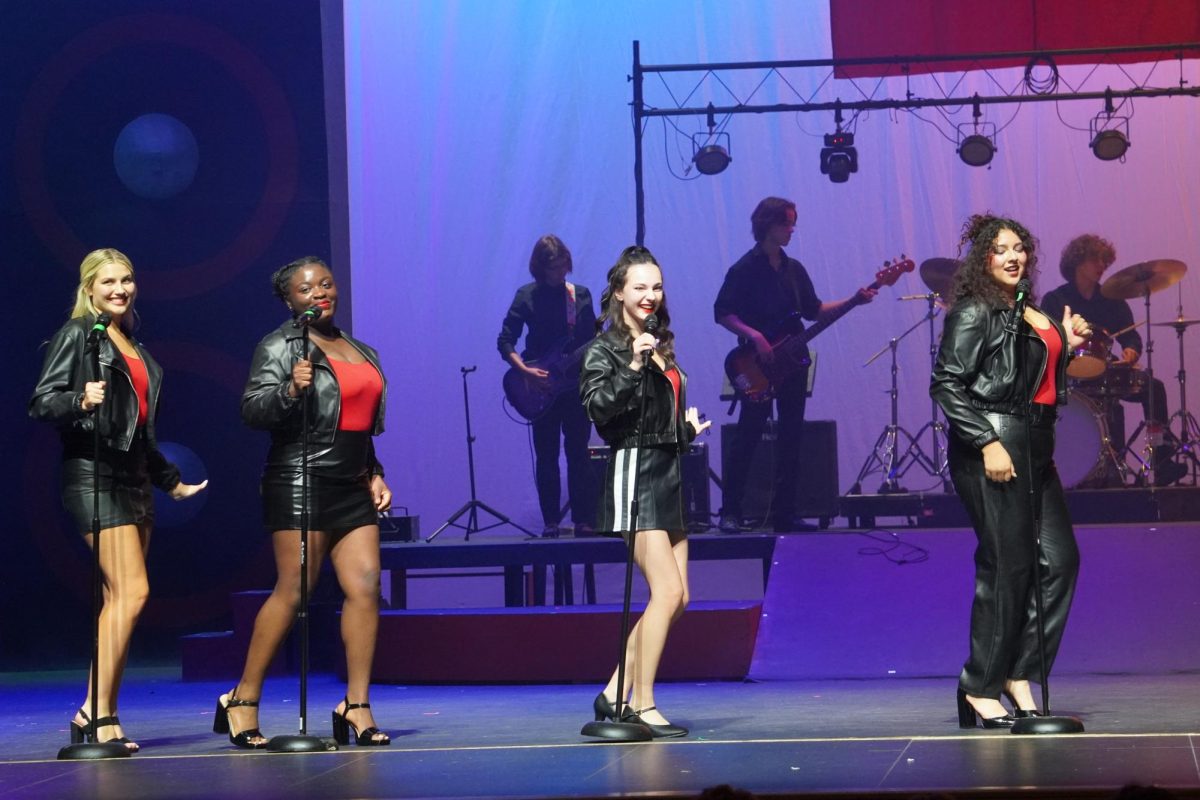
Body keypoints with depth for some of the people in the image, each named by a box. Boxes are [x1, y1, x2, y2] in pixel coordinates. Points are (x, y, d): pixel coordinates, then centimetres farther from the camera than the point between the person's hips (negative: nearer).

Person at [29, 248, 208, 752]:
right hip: (94, 473, -8)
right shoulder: (77, 334, -1)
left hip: (133, 478, 8)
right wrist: (82, 400, -28)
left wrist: (171, 481, 31)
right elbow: (42, 402, -9)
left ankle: (95, 717, 2)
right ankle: (99, 715, -15)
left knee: (120, 600, 1)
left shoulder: (133, 346, 21)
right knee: (131, 592, -17)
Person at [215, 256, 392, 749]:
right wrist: (290, 390, -27)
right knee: (292, 592, -9)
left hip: (352, 487, 7)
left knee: (365, 585, -5)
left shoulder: (358, 350, 20)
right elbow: (251, 410, -11)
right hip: (300, 482, -7)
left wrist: (374, 473, 19)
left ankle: (356, 707, -2)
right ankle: (242, 701, 1)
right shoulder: (280, 346, -3)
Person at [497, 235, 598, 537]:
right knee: (546, 457, 1)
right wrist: (525, 370, -16)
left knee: (578, 453, -1)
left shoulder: (581, 295, 7)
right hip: (541, 387, -1)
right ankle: (550, 522, 6)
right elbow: (505, 341, -4)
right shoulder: (527, 296, -1)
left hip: (575, 384, 1)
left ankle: (584, 520, 1)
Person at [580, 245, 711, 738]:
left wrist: (689, 428, 16)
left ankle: (614, 695, 12)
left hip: (669, 474, 9)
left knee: (676, 596, 6)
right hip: (633, 472, -9)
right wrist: (632, 367, -27)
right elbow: (598, 409, -20)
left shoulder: (662, 346, 17)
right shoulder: (604, 349, -6)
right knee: (667, 591, -15)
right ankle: (642, 706, -10)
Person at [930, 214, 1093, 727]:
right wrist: (988, 443, -21)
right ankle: (980, 687, 2)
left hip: (1034, 448, 9)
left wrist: (1067, 344, 11)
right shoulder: (975, 311, -7)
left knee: (1058, 559, 4)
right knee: (1007, 566, -7)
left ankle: (1018, 675, 11)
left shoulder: (1030, 313, 17)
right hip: (993, 446, -9)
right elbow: (947, 384, -15)